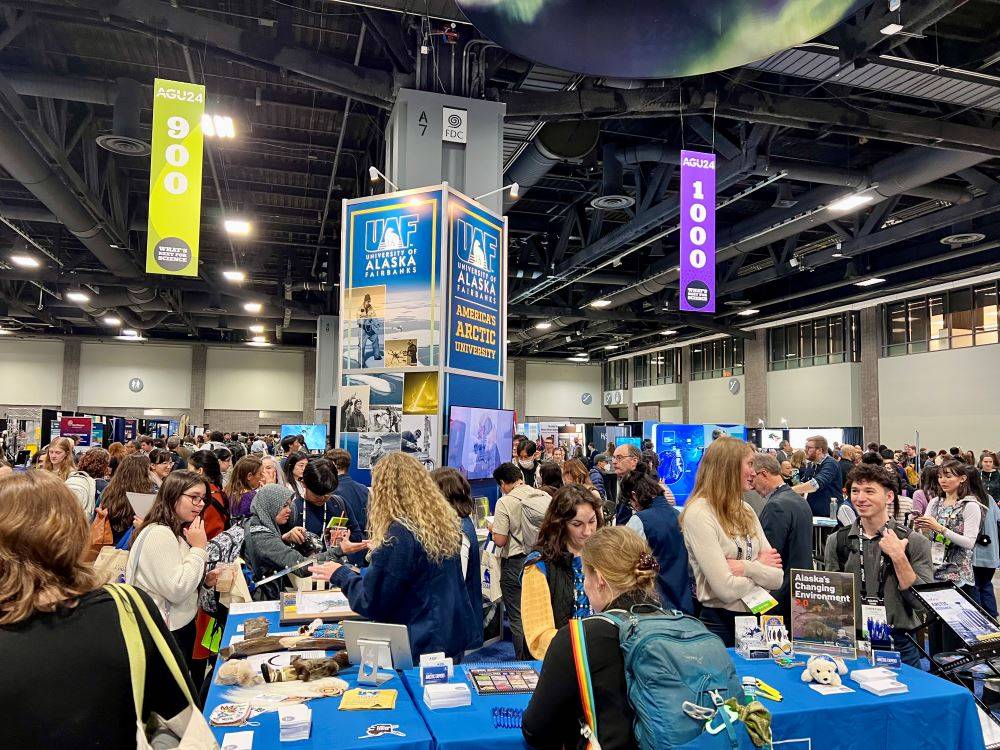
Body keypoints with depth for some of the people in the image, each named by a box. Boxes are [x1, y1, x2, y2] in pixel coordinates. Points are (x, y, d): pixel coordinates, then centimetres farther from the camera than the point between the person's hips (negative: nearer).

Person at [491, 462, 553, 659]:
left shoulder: (505, 502, -15)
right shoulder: (545, 497, -1)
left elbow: (500, 540, -17)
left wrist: (493, 529, 4)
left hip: (516, 563, -5)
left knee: (518, 618, 7)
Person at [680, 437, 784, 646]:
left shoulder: (745, 511, 7)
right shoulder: (699, 513, -17)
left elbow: (777, 578, 1)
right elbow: (727, 590, -22)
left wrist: (747, 567, -17)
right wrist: (759, 567, -6)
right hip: (721, 623, -7)